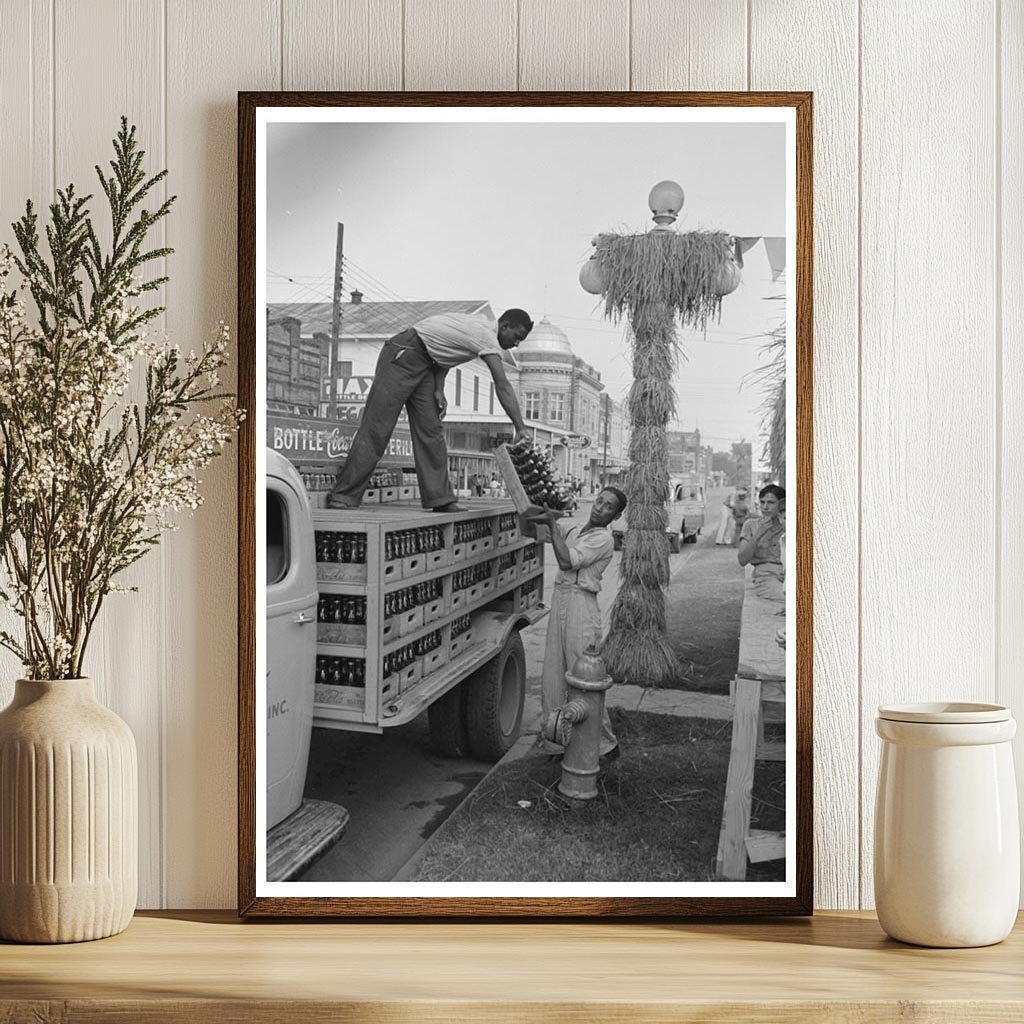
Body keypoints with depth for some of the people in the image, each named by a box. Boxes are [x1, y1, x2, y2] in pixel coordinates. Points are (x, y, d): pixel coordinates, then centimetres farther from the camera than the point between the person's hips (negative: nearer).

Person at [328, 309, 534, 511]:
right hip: (402, 355, -10)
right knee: (376, 430, -10)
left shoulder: (480, 326, 9)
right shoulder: (486, 337, -20)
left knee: (431, 431, 2)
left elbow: (442, 351, 11)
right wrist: (521, 429, -23)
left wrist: (439, 390, -1)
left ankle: (440, 498, 1)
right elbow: (503, 387, -23)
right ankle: (342, 496, -7)